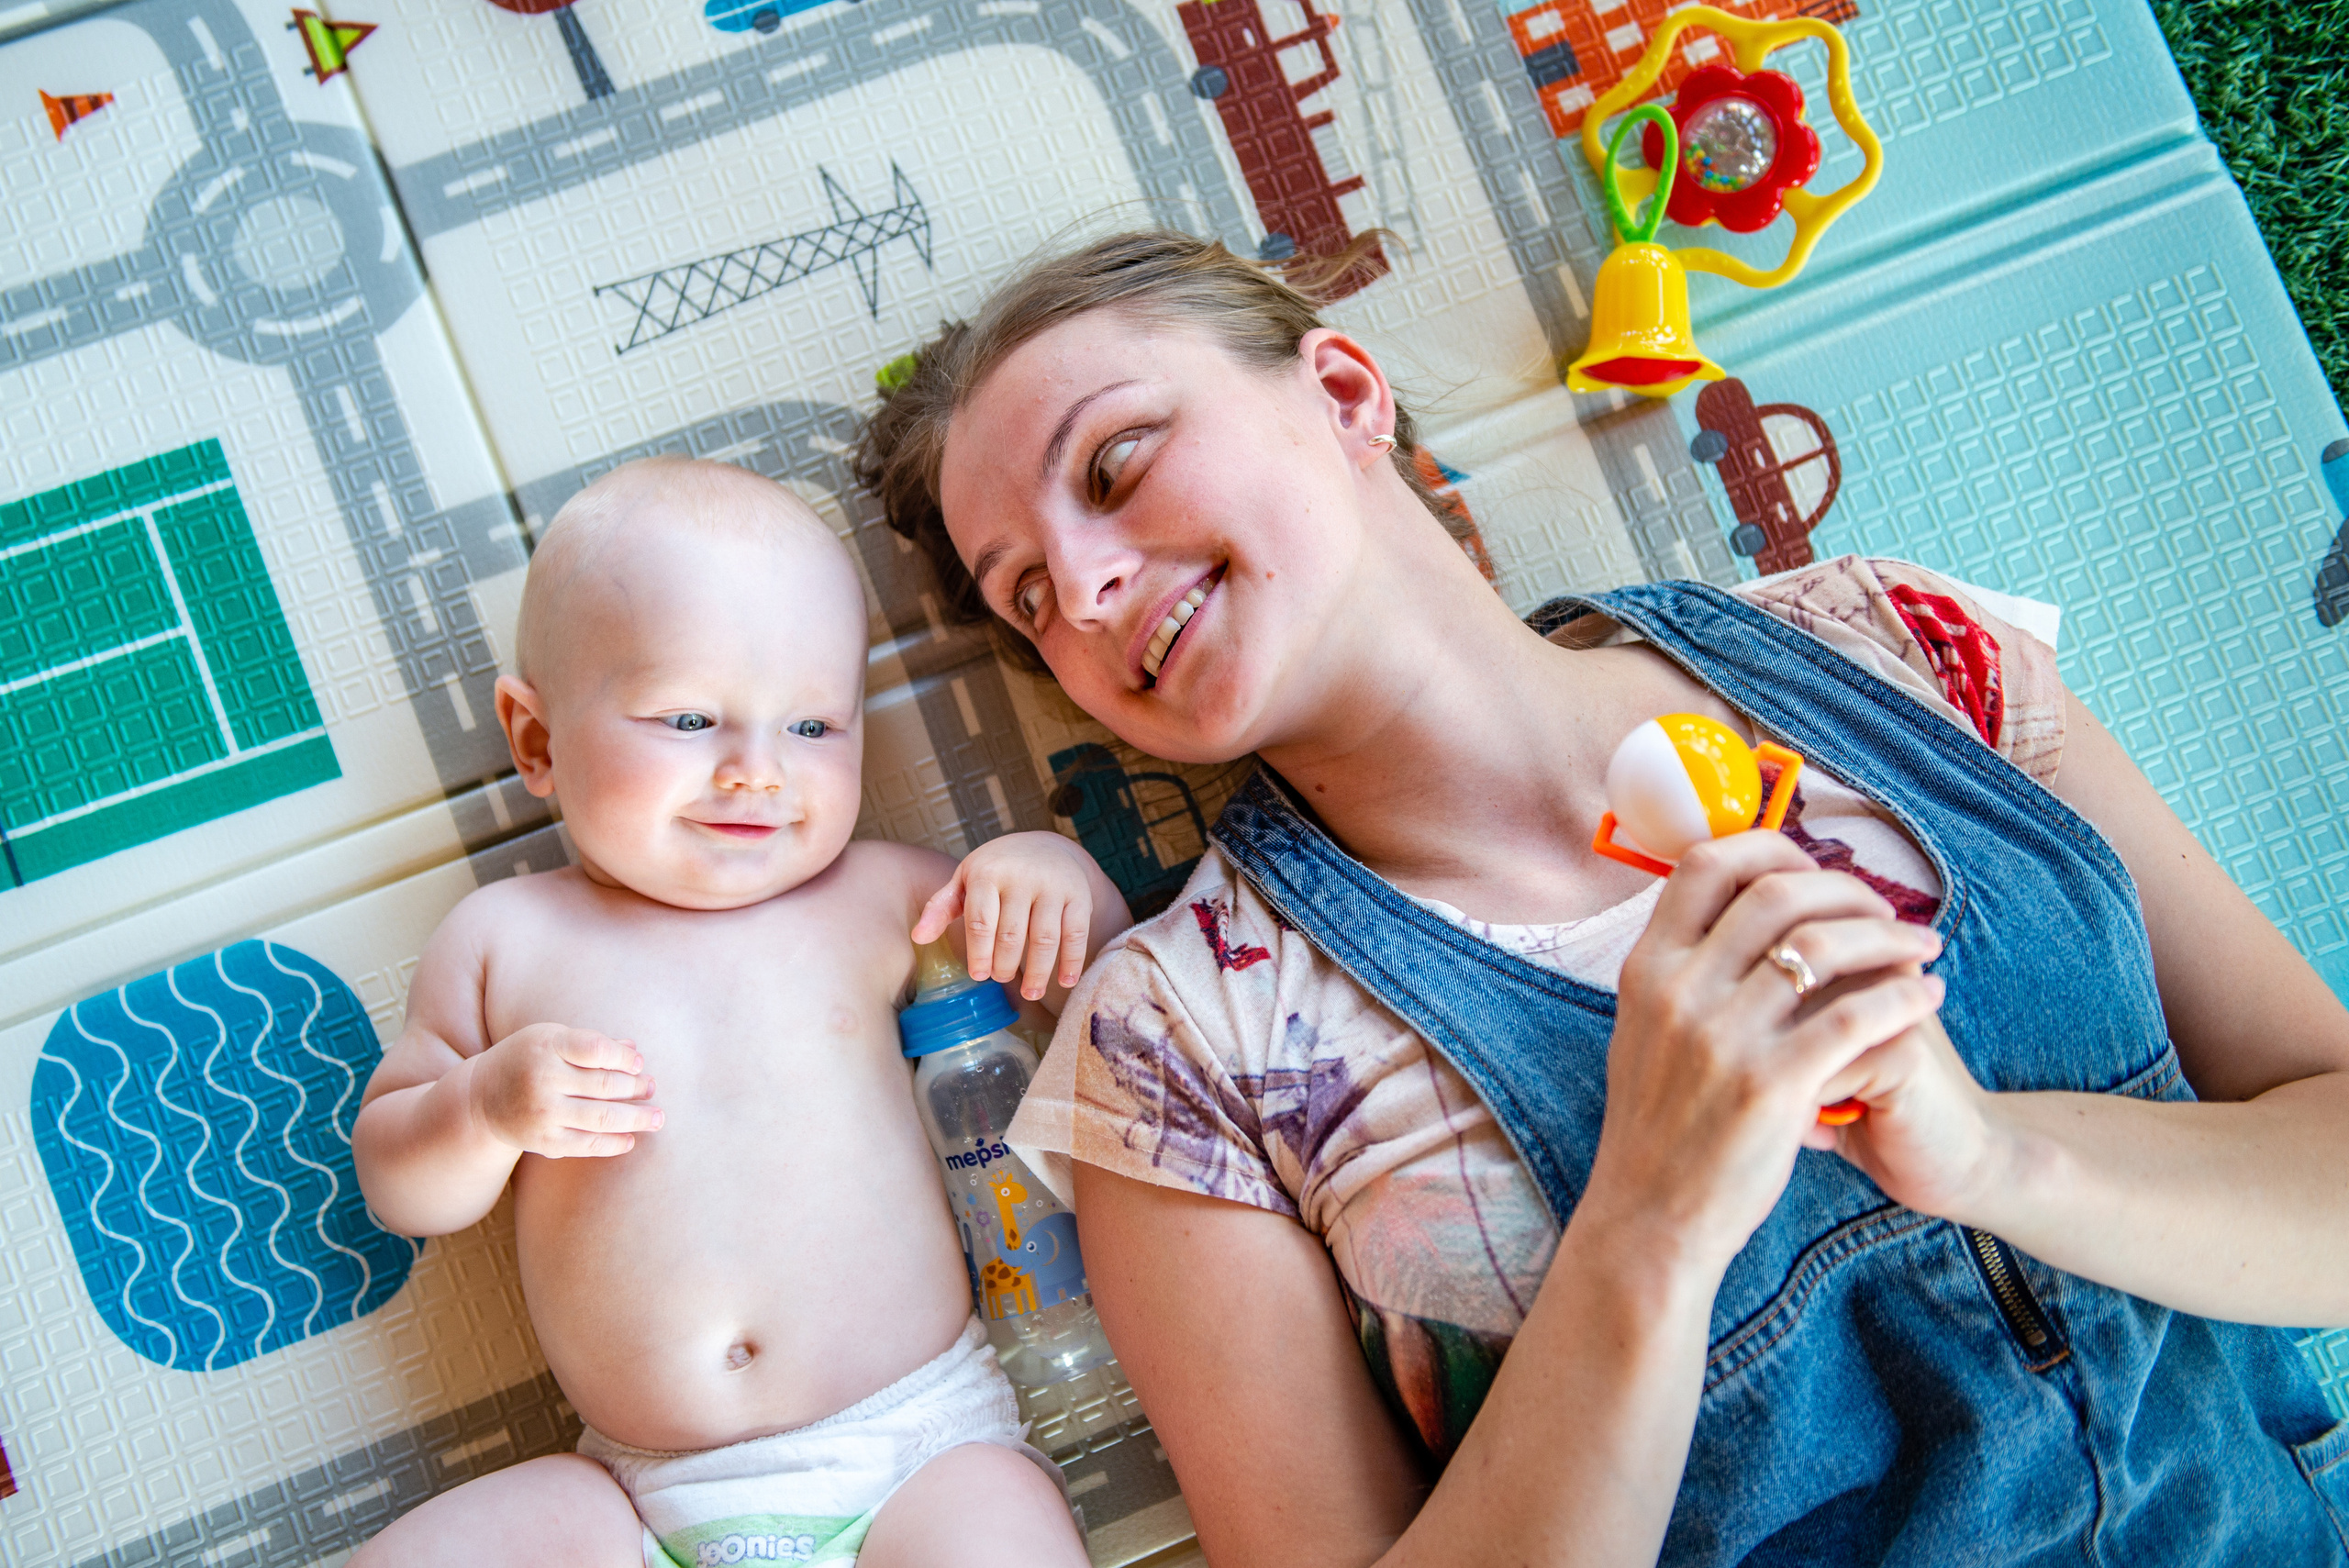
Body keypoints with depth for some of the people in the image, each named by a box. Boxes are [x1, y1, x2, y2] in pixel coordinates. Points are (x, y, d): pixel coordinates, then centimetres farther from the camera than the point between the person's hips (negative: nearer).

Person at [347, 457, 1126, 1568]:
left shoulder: (874, 895, 6)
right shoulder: (503, 936, 6)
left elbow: (1107, 967, 16)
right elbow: (397, 1190, 9)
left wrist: (1059, 870, -6)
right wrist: (487, 1108, -13)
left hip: (921, 1448, -1)